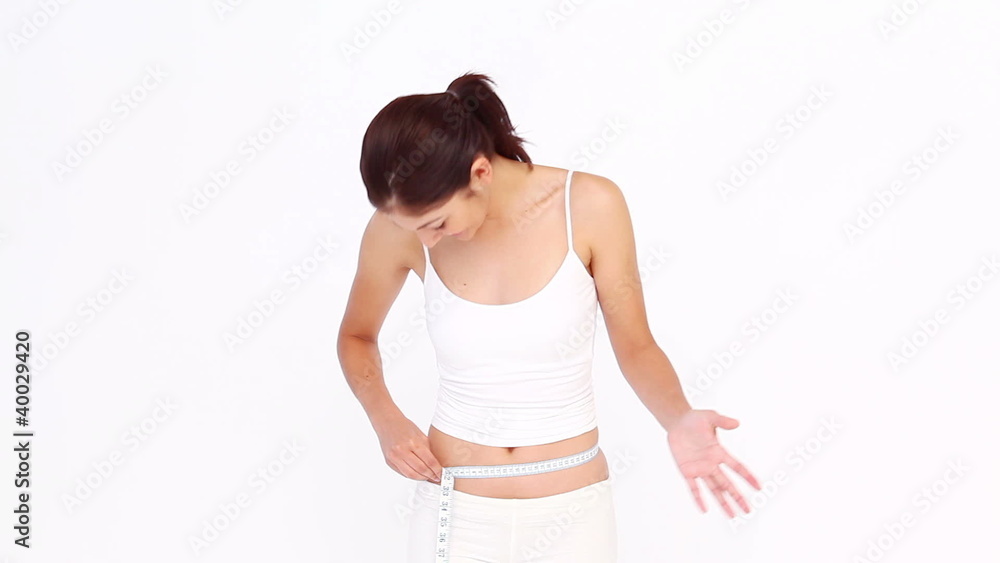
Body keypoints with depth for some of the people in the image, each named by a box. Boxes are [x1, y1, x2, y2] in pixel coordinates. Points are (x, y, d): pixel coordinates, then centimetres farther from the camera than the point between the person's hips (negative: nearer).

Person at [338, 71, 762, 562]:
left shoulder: (590, 206, -15)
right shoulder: (398, 226, -10)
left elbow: (635, 345, -4)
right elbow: (356, 336, 8)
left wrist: (678, 420, -23)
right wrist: (385, 421, -9)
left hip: (570, 513, -1)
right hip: (457, 512, 1)